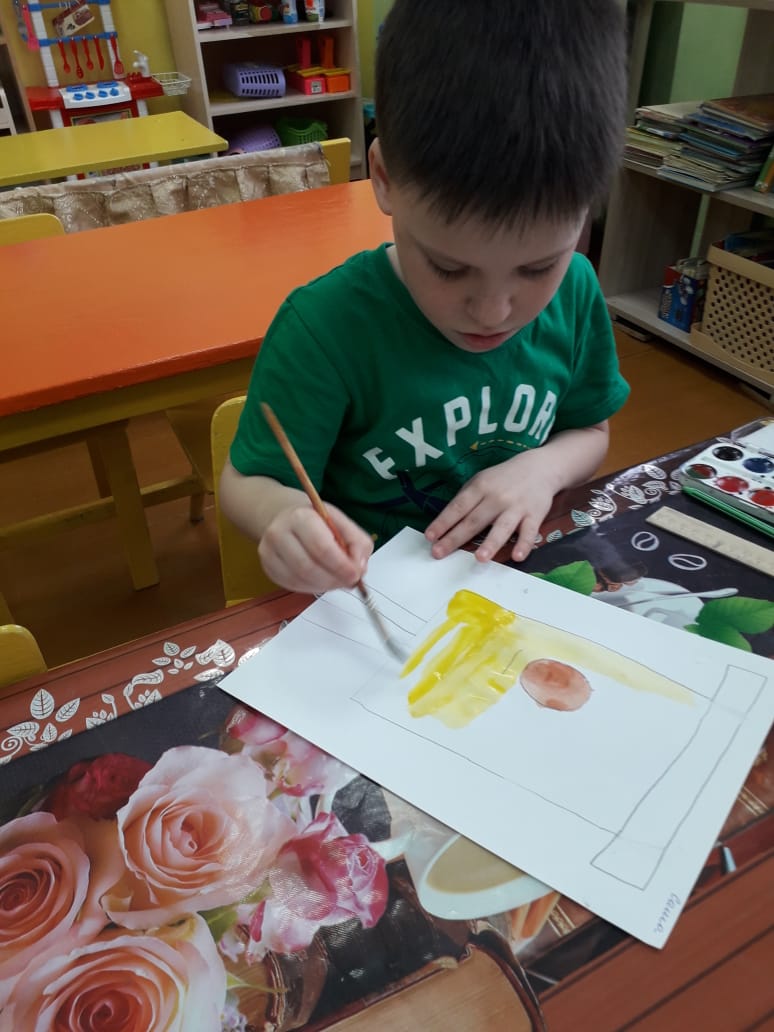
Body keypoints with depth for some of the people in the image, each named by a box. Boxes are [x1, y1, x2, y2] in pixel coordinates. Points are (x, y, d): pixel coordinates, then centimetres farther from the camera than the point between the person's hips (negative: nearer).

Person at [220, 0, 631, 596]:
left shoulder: (575, 291, -8)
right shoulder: (326, 326, -21)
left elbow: (589, 432, 7)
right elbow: (247, 483, -11)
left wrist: (544, 467, -13)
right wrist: (287, 518, -32)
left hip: (520, 578, 3)